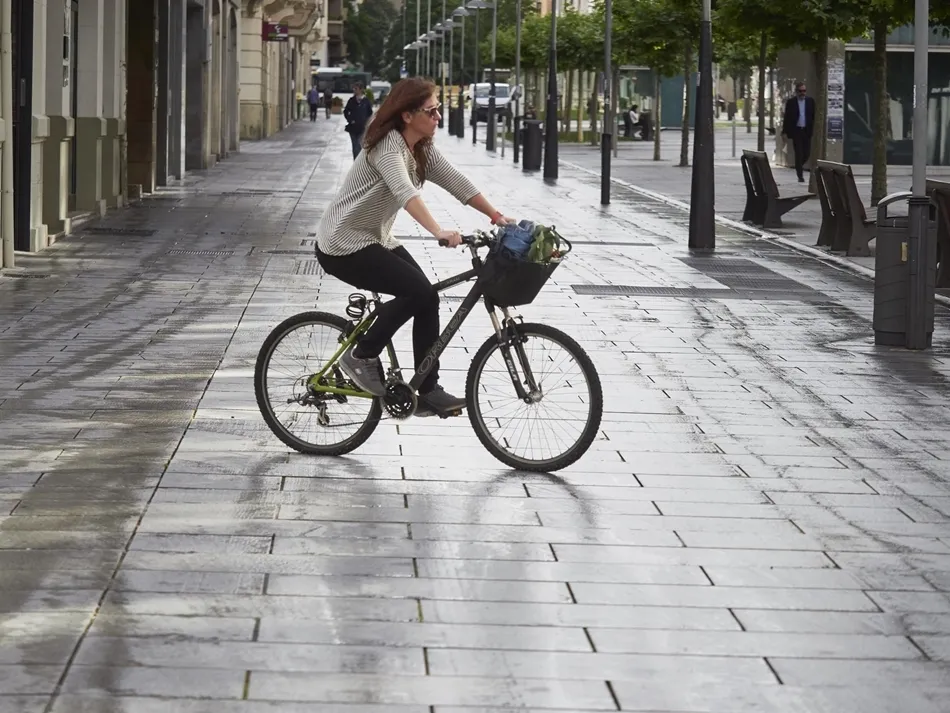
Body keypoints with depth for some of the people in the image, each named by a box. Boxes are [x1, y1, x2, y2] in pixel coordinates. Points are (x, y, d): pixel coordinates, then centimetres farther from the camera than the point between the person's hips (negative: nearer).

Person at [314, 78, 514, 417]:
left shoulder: (422, 150, 6)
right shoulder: (387, 145, -23)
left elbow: (455, 181, 0)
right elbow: (406, 193, -39)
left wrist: (497, 216, -10)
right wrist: (439, 232, -53)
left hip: (376, 239, 9)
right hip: (344, 245, -9)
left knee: (426, 299, -3)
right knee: (419, 292, -20)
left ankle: (429, 392, 2)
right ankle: (361, 357, -5)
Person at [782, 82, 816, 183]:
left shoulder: (810, 101, 5)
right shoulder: (791, 102, -1)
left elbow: (814, 116, 6)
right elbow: (786, 117, 0)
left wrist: (813, 129, -2)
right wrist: (785, 131, -4)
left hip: (807, 131, 2)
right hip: (796, 131, -2)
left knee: (807, 153, 2)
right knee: (798, 153, -4)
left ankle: (800, 166, 32)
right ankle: (800, 175, 1)